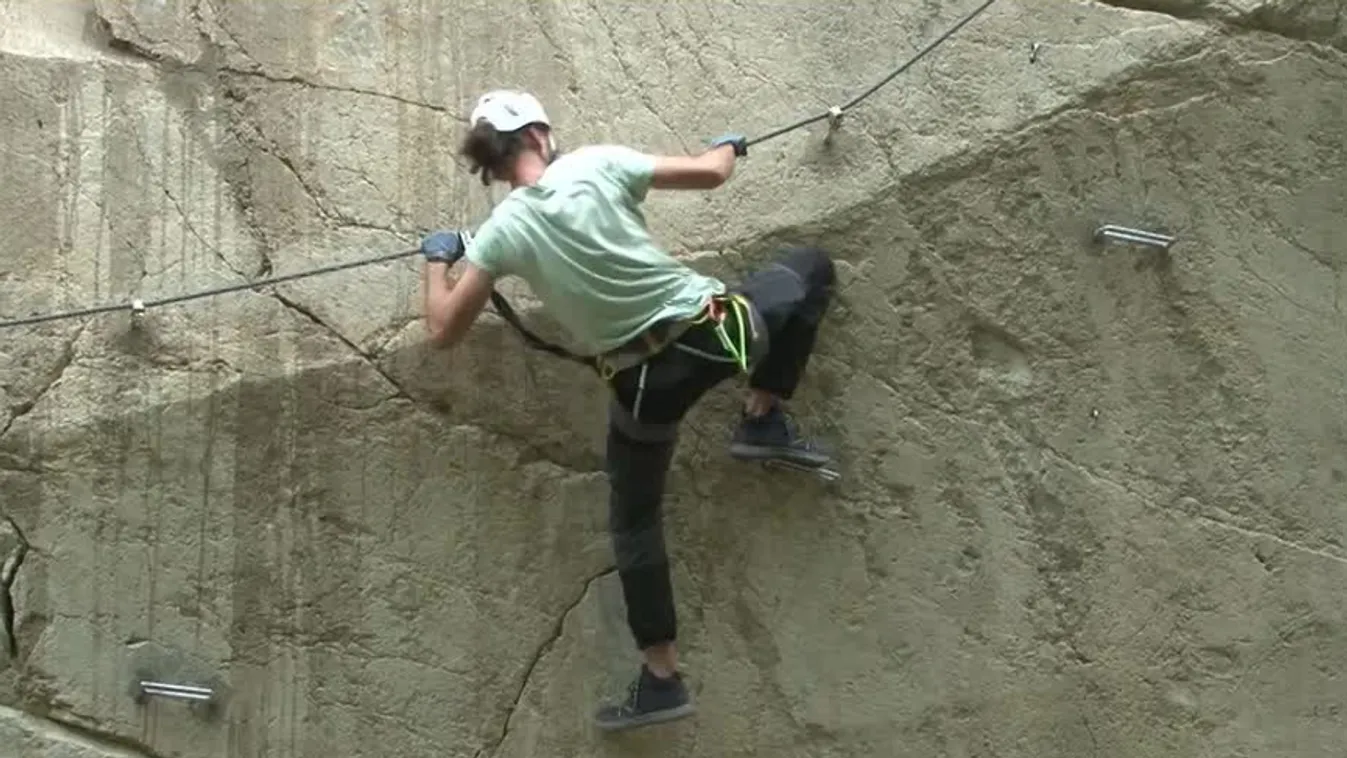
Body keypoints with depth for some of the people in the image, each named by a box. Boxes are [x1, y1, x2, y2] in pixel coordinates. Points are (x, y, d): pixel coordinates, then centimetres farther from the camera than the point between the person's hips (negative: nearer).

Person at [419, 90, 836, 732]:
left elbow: (442, 332, -1)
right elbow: (710, 174, 3)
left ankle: (660, 679, 18)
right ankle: (763, 421, 23)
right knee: (811, 266, 26)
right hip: (718, 330, 0)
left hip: (646, 382, 1)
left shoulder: (502, 232, -4)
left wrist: (436, 260, 19)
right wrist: (729, 146, 28)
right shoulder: (597, 163, -5)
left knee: (634, 522, 19)